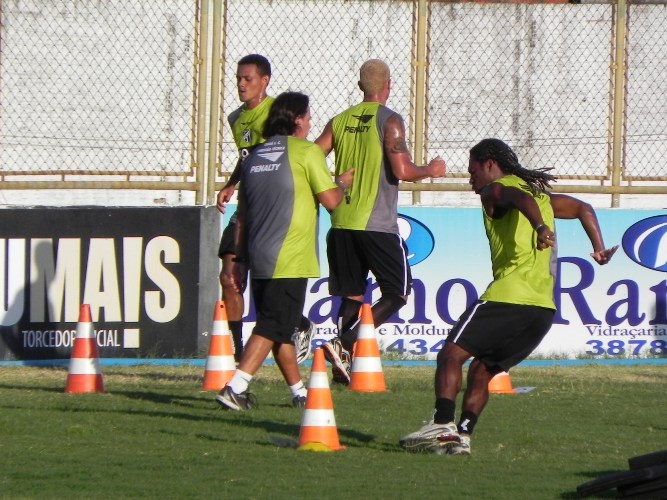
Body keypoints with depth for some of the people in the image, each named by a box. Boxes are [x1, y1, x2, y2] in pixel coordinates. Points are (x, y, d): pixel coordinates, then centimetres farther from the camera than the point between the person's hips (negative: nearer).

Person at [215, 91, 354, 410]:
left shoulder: (255, 156, 14)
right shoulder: (306, 151, -5)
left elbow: (242, 215, 16)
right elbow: (330, 201, -6)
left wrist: (239, 259, 20)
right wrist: (343, 183, 15)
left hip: (260, 259, 7)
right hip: (289, 260, -7)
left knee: (280, 327, 15)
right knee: (273, 327, -7)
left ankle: (299, 392, 26)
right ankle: (234, 389, -17)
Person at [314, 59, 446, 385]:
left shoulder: (340, 121, 10)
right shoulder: (389, 120, -7)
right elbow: (402, 171, -14)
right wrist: (431, 171, 5)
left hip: (342, 223, 6)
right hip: (377, 224, -6)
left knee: (352, 296, 13)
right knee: (397, 293, 3)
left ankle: (343, 364, 5)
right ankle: (345, 343, -14)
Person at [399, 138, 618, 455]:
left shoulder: (496, 190, 3)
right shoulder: (542, 195, 28)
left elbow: (520, 198, -19)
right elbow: (583, 209, 34)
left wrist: (540, 227, -37)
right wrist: (599, 249, 28)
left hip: (509, 295, -8)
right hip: (544, 307, 8)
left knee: (452, 354, -7)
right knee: (481, 370, 16)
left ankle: (442, 426, -23)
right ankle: (462, 435, 4)